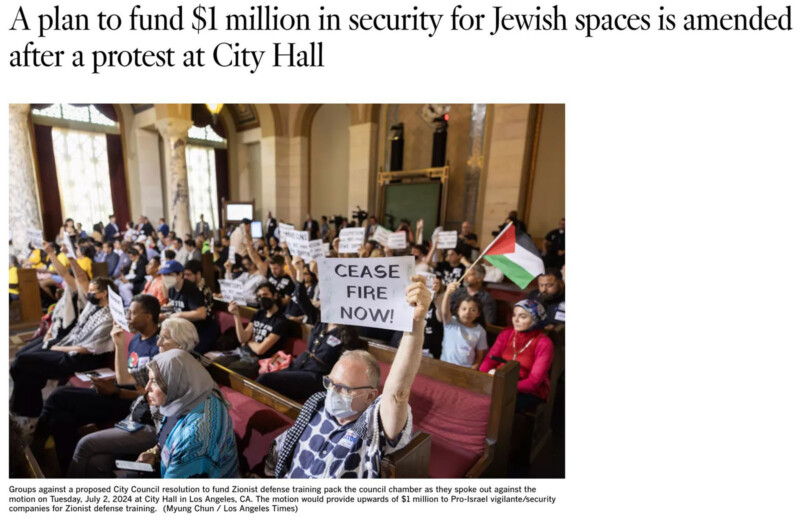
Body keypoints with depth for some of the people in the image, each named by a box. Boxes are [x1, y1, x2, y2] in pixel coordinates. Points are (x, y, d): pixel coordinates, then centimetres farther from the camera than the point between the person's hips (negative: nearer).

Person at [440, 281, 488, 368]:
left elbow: (480, 354, 8)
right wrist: (448, 293, -42)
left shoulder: (480, 331, 3)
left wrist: (474, 367, -10)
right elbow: (445, 312, -26)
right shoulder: (451, 323, -4)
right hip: (446, 366, -1)